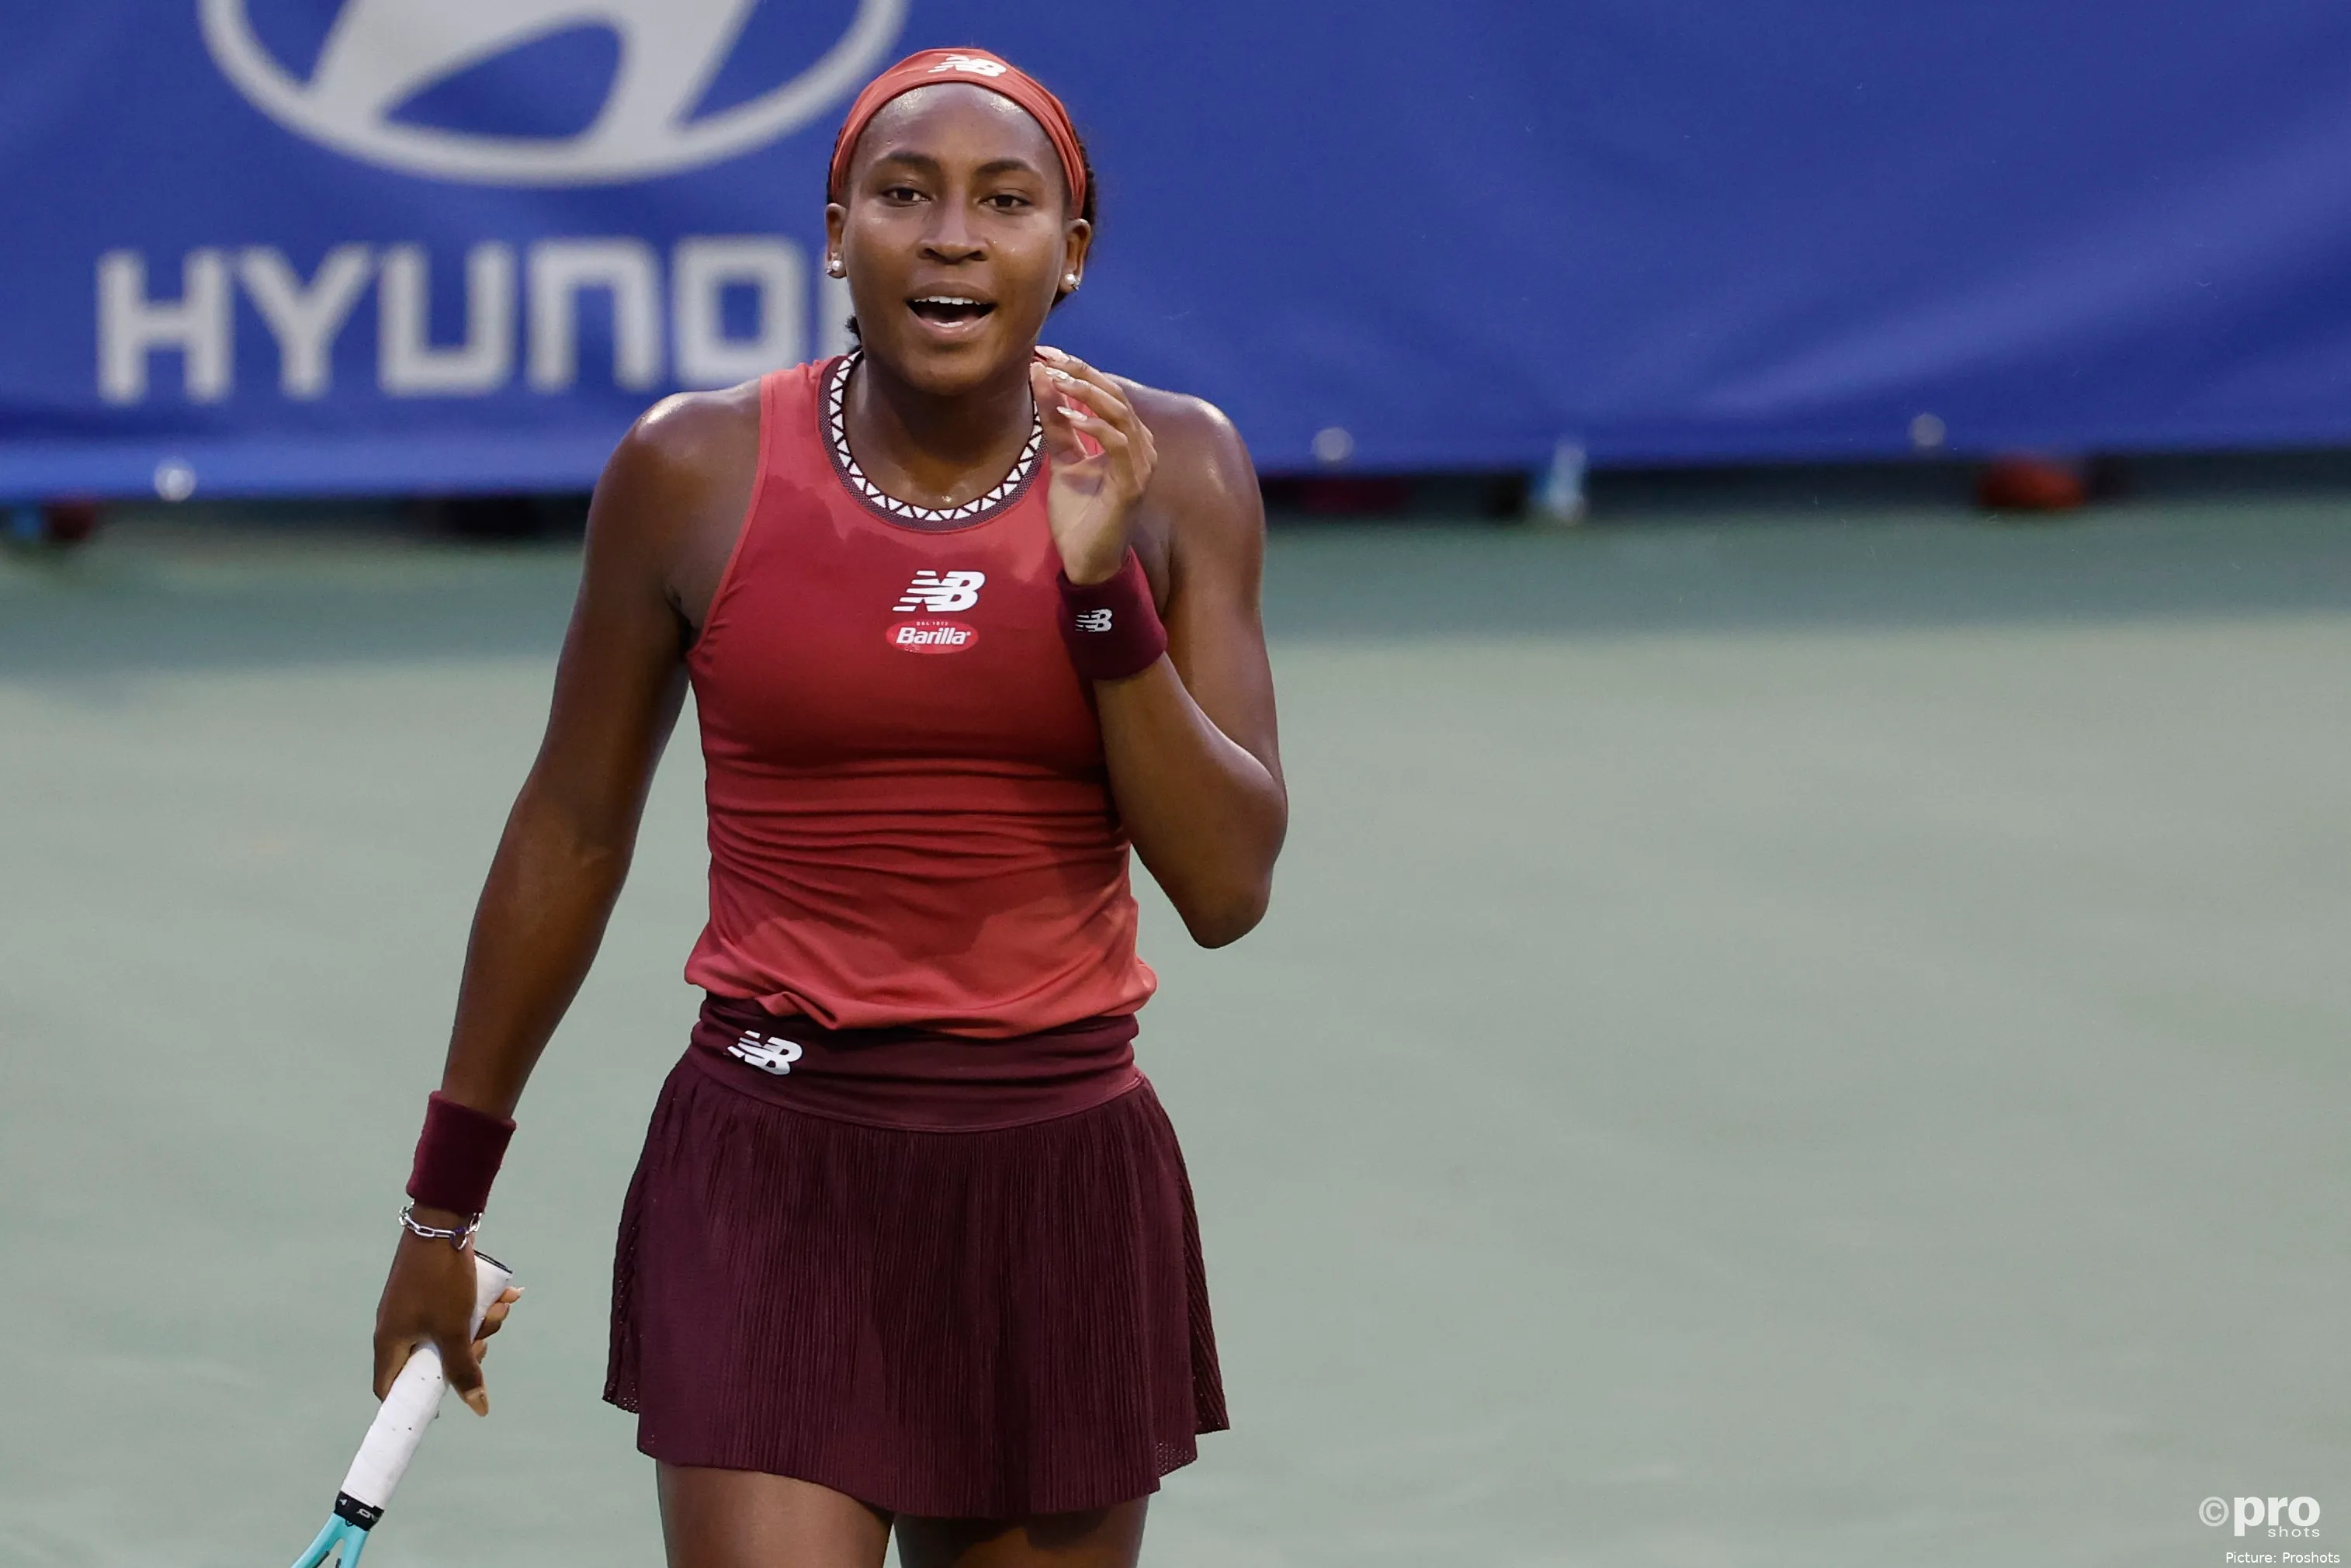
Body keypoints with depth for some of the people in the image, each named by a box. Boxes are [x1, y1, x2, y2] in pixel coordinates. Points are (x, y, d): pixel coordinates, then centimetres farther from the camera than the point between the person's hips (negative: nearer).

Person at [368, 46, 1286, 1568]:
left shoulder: (1174, 469, 1)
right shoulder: (694, 472, -3)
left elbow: (1227, 886, -3)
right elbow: (570, 836, 9)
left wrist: (1104, 586, -16)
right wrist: (443, 1202, 15)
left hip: (1063, 1194, 2)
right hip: (776, 1173, -2)